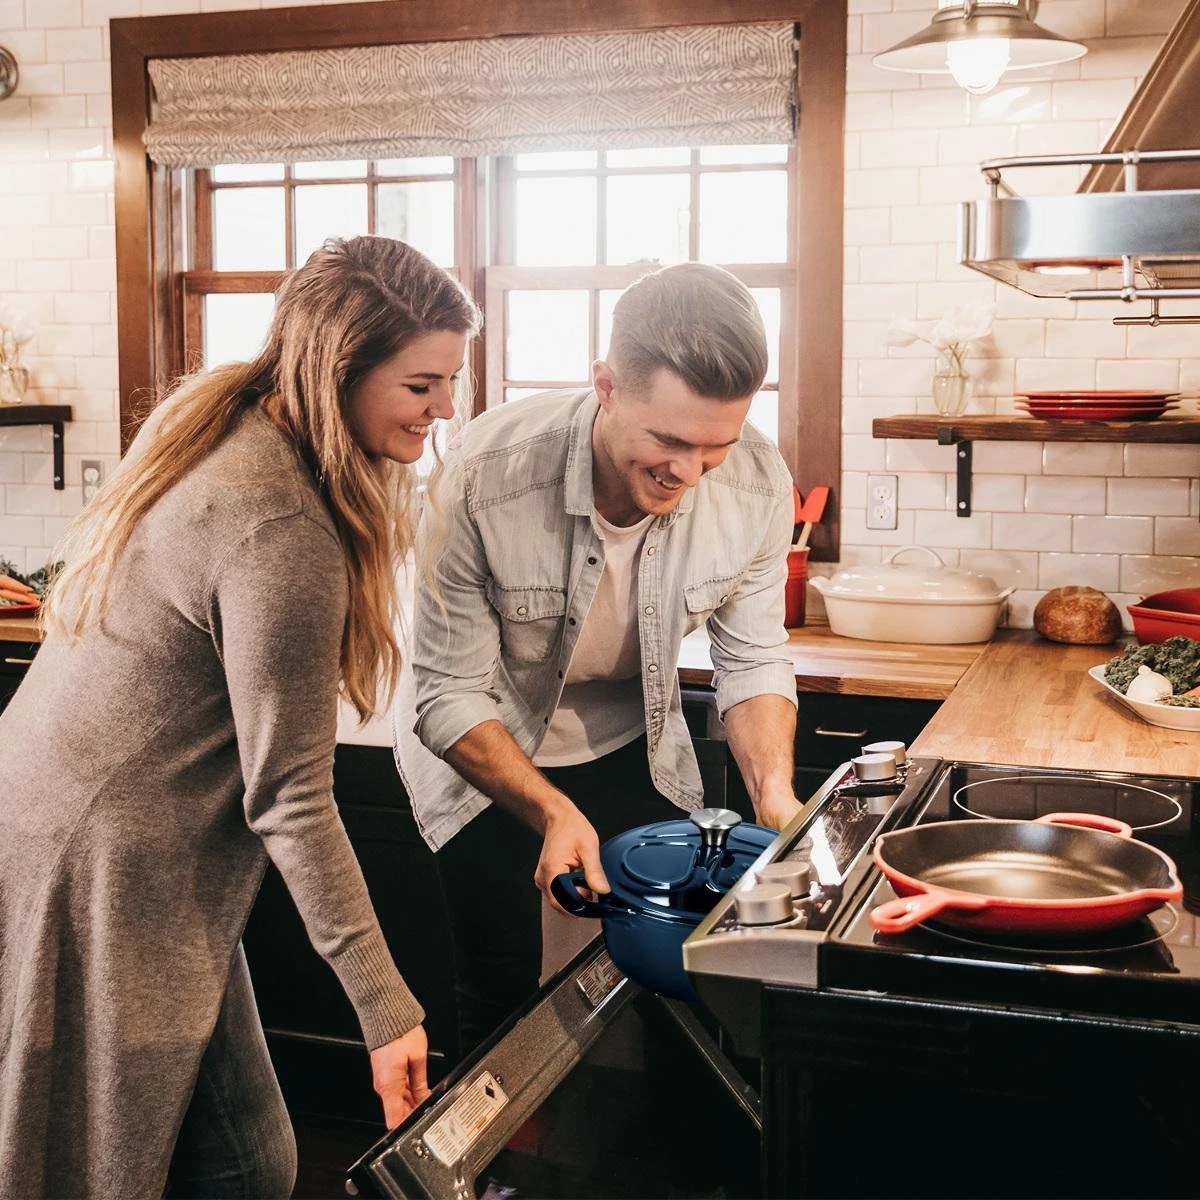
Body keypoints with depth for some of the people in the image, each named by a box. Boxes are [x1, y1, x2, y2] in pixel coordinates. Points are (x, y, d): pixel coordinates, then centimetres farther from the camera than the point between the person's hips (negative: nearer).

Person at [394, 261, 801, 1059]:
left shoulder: (758, 485, -22)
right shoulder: (484, 478, -32)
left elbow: (753, 659, -8)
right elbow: (449, 697, -24)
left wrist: (774, 790, -24)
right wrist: (552, 812, -36)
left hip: (632, 746, 3)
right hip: (484, 750, -3)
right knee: (509, 993, -3)